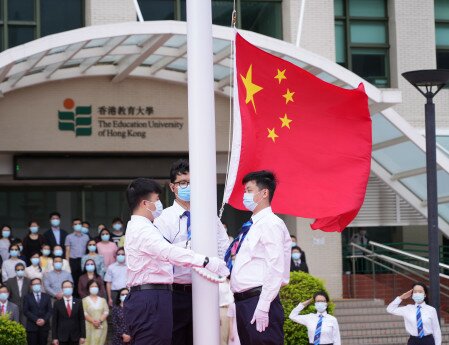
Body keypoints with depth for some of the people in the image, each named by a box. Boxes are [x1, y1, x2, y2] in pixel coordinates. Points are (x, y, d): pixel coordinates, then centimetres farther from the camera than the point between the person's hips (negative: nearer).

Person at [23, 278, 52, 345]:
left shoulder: (46, 297, 12)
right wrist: (36, 320, -14)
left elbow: (50, 310, 5)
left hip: (44, 326, 2)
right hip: (32, 327, -2)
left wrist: (44, 320, -12)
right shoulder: (27, 297, 6)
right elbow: (26, 311, -4)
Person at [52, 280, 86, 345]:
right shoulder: (57, 303, 1)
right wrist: (54, 337, -4)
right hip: (62, 337, -1)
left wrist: (83, 336, -1)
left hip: (75, 337, 1)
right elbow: (54, 322, 1)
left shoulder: (78, 302, 5)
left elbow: (82, 320, 4)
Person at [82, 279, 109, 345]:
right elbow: (84, 313, -5)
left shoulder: (103, 300, 15)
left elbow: (106, 312, 4)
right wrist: (93, 321, -16)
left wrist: (100, 320, -12)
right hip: (89, 326, -2)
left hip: (101, 326, 2)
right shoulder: (85, 300, 6)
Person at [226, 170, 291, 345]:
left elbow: (276, 269, -16)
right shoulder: (251, 226, 18)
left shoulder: (271, 223, -7)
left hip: (259, 300, -9)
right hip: (242, 301, 9)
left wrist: (262, 307, -20)